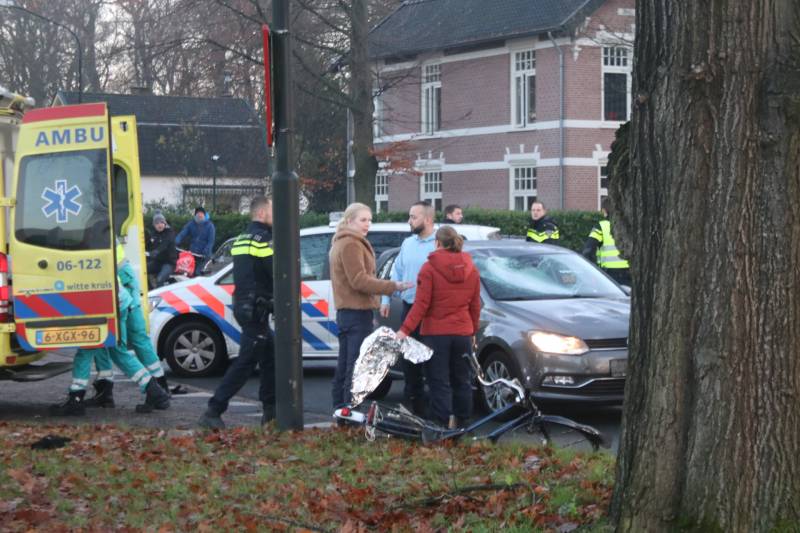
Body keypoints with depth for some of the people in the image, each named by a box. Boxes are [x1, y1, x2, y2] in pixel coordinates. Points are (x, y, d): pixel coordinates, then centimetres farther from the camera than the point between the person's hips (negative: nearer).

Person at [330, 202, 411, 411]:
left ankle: (340, 409, 19)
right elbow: (359, 281, -20)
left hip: (345, 311, 11)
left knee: (344, 366, 14)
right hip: (357, 312, -11)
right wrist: (393, 286, -21)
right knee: (357, 366, -11)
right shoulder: (351, 245, -14)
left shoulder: (341, 243, 20)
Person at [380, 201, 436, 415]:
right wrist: (386, 299, 14)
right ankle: (413, 401, 20)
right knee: (409, 357, 11)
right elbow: (397, 272, 19)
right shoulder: (407, 243, 13)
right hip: (409, 308, 7)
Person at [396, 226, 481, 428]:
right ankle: (462, 422, 17)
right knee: (462, 380, 13)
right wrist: (473, 331, 20)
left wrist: (405, 329, -16)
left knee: (439, 381, -2)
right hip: (463, 333, 4)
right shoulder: (471, 269, 5)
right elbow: (475, 305, 9)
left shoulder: (430, 268, -10)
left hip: (436, 333, -4)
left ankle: (442, 424, -6)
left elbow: (421, 304, -16)